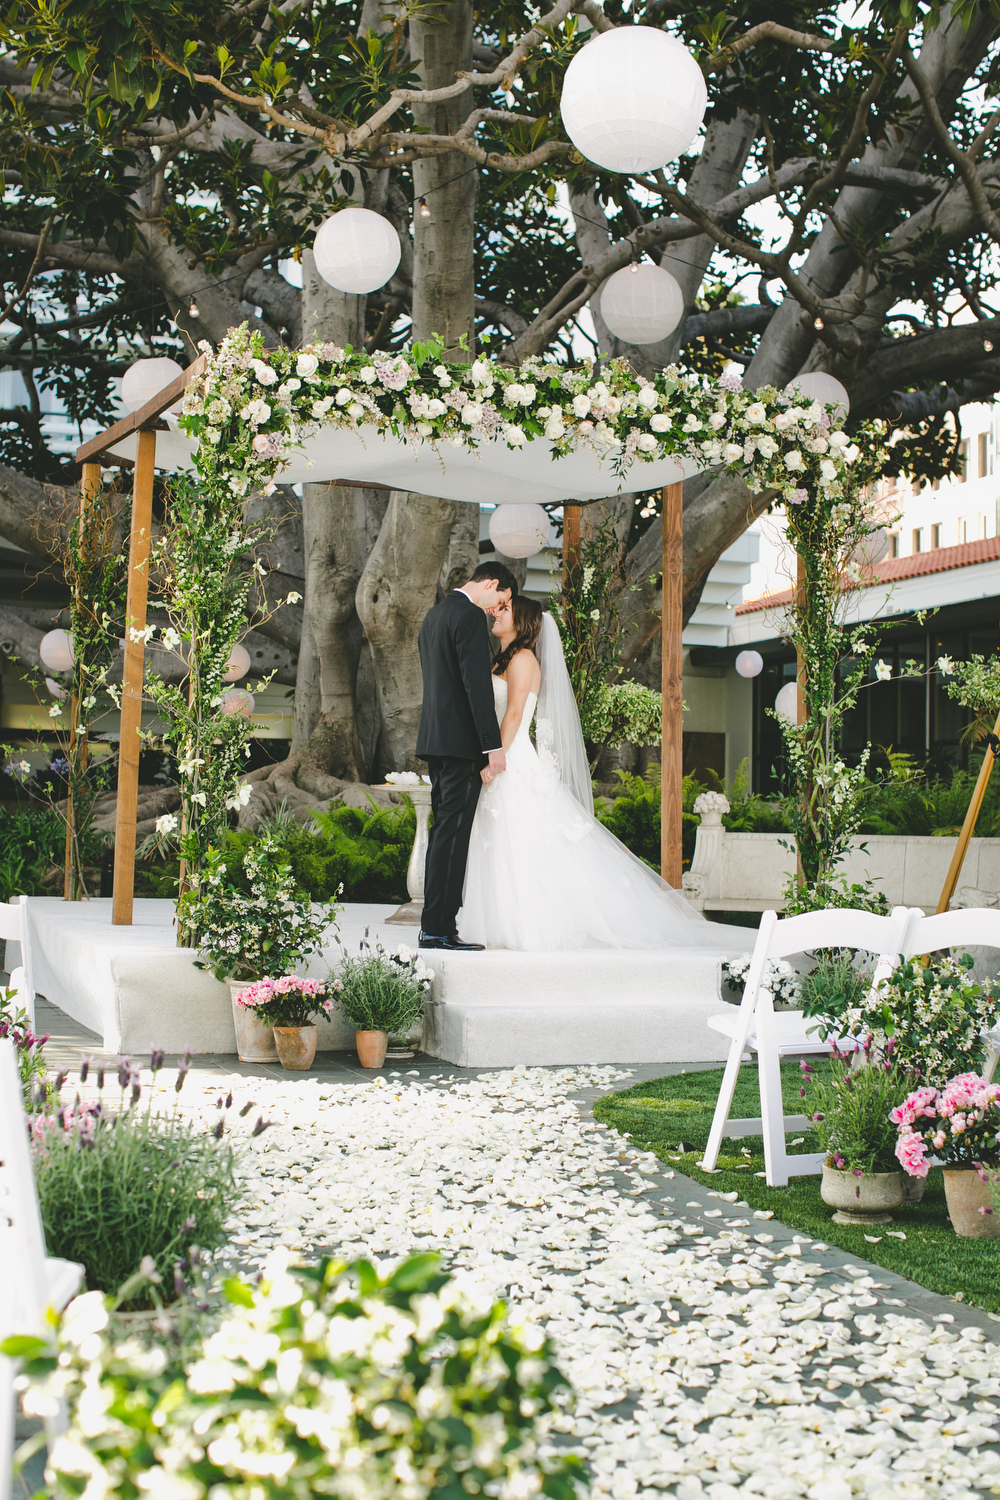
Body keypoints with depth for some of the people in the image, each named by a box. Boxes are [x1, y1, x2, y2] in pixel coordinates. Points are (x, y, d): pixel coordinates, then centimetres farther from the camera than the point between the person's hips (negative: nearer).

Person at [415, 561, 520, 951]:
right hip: (461, 742, -10)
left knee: (444, 831, 12)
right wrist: (494, 746, -18)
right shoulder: (470, 616, -12)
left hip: (434, 739, 10)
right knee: (452, 834, -8)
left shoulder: (434, 614, 19)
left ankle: (436, 925, 15)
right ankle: (438, 929, -8)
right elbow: (477, 685, -19)